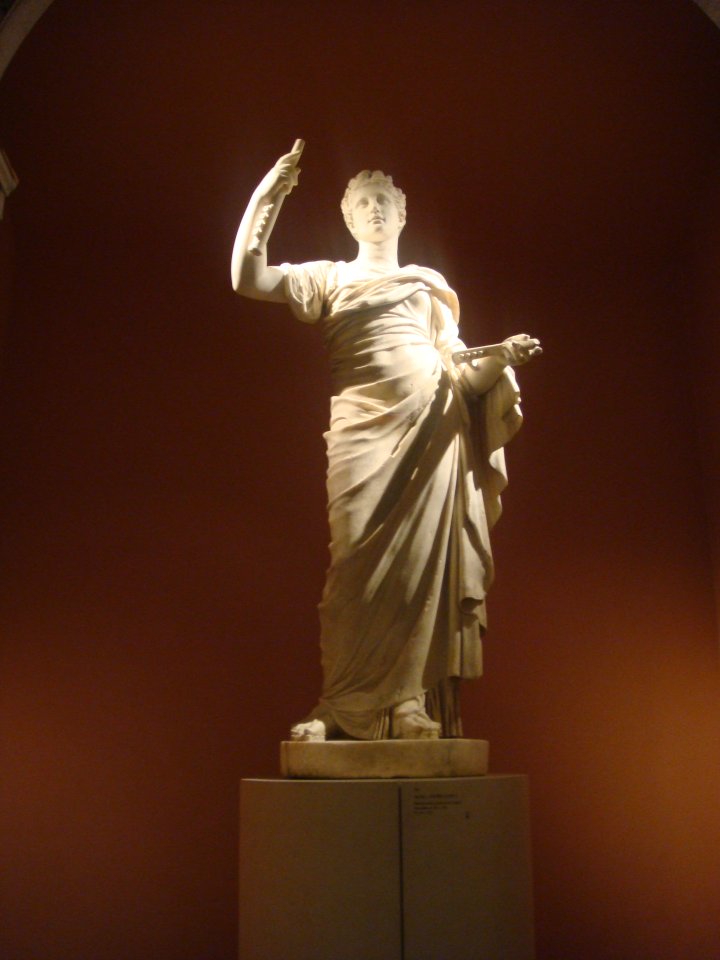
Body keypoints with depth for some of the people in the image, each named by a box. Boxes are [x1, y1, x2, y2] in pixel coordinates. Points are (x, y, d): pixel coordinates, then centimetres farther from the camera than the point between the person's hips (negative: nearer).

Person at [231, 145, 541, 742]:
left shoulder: (428, 286, 25)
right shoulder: (330, 279, 21)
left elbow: (461, 371, 18)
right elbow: (249, 279, 6)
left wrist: (501, 357, -2)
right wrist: (265, 198, 4)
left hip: (430, 427, 2)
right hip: (364, 430, -1)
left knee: (420, 560, -7)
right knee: (360, 562, -10)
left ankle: (409, 703, -2)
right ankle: (342, 707, -3)